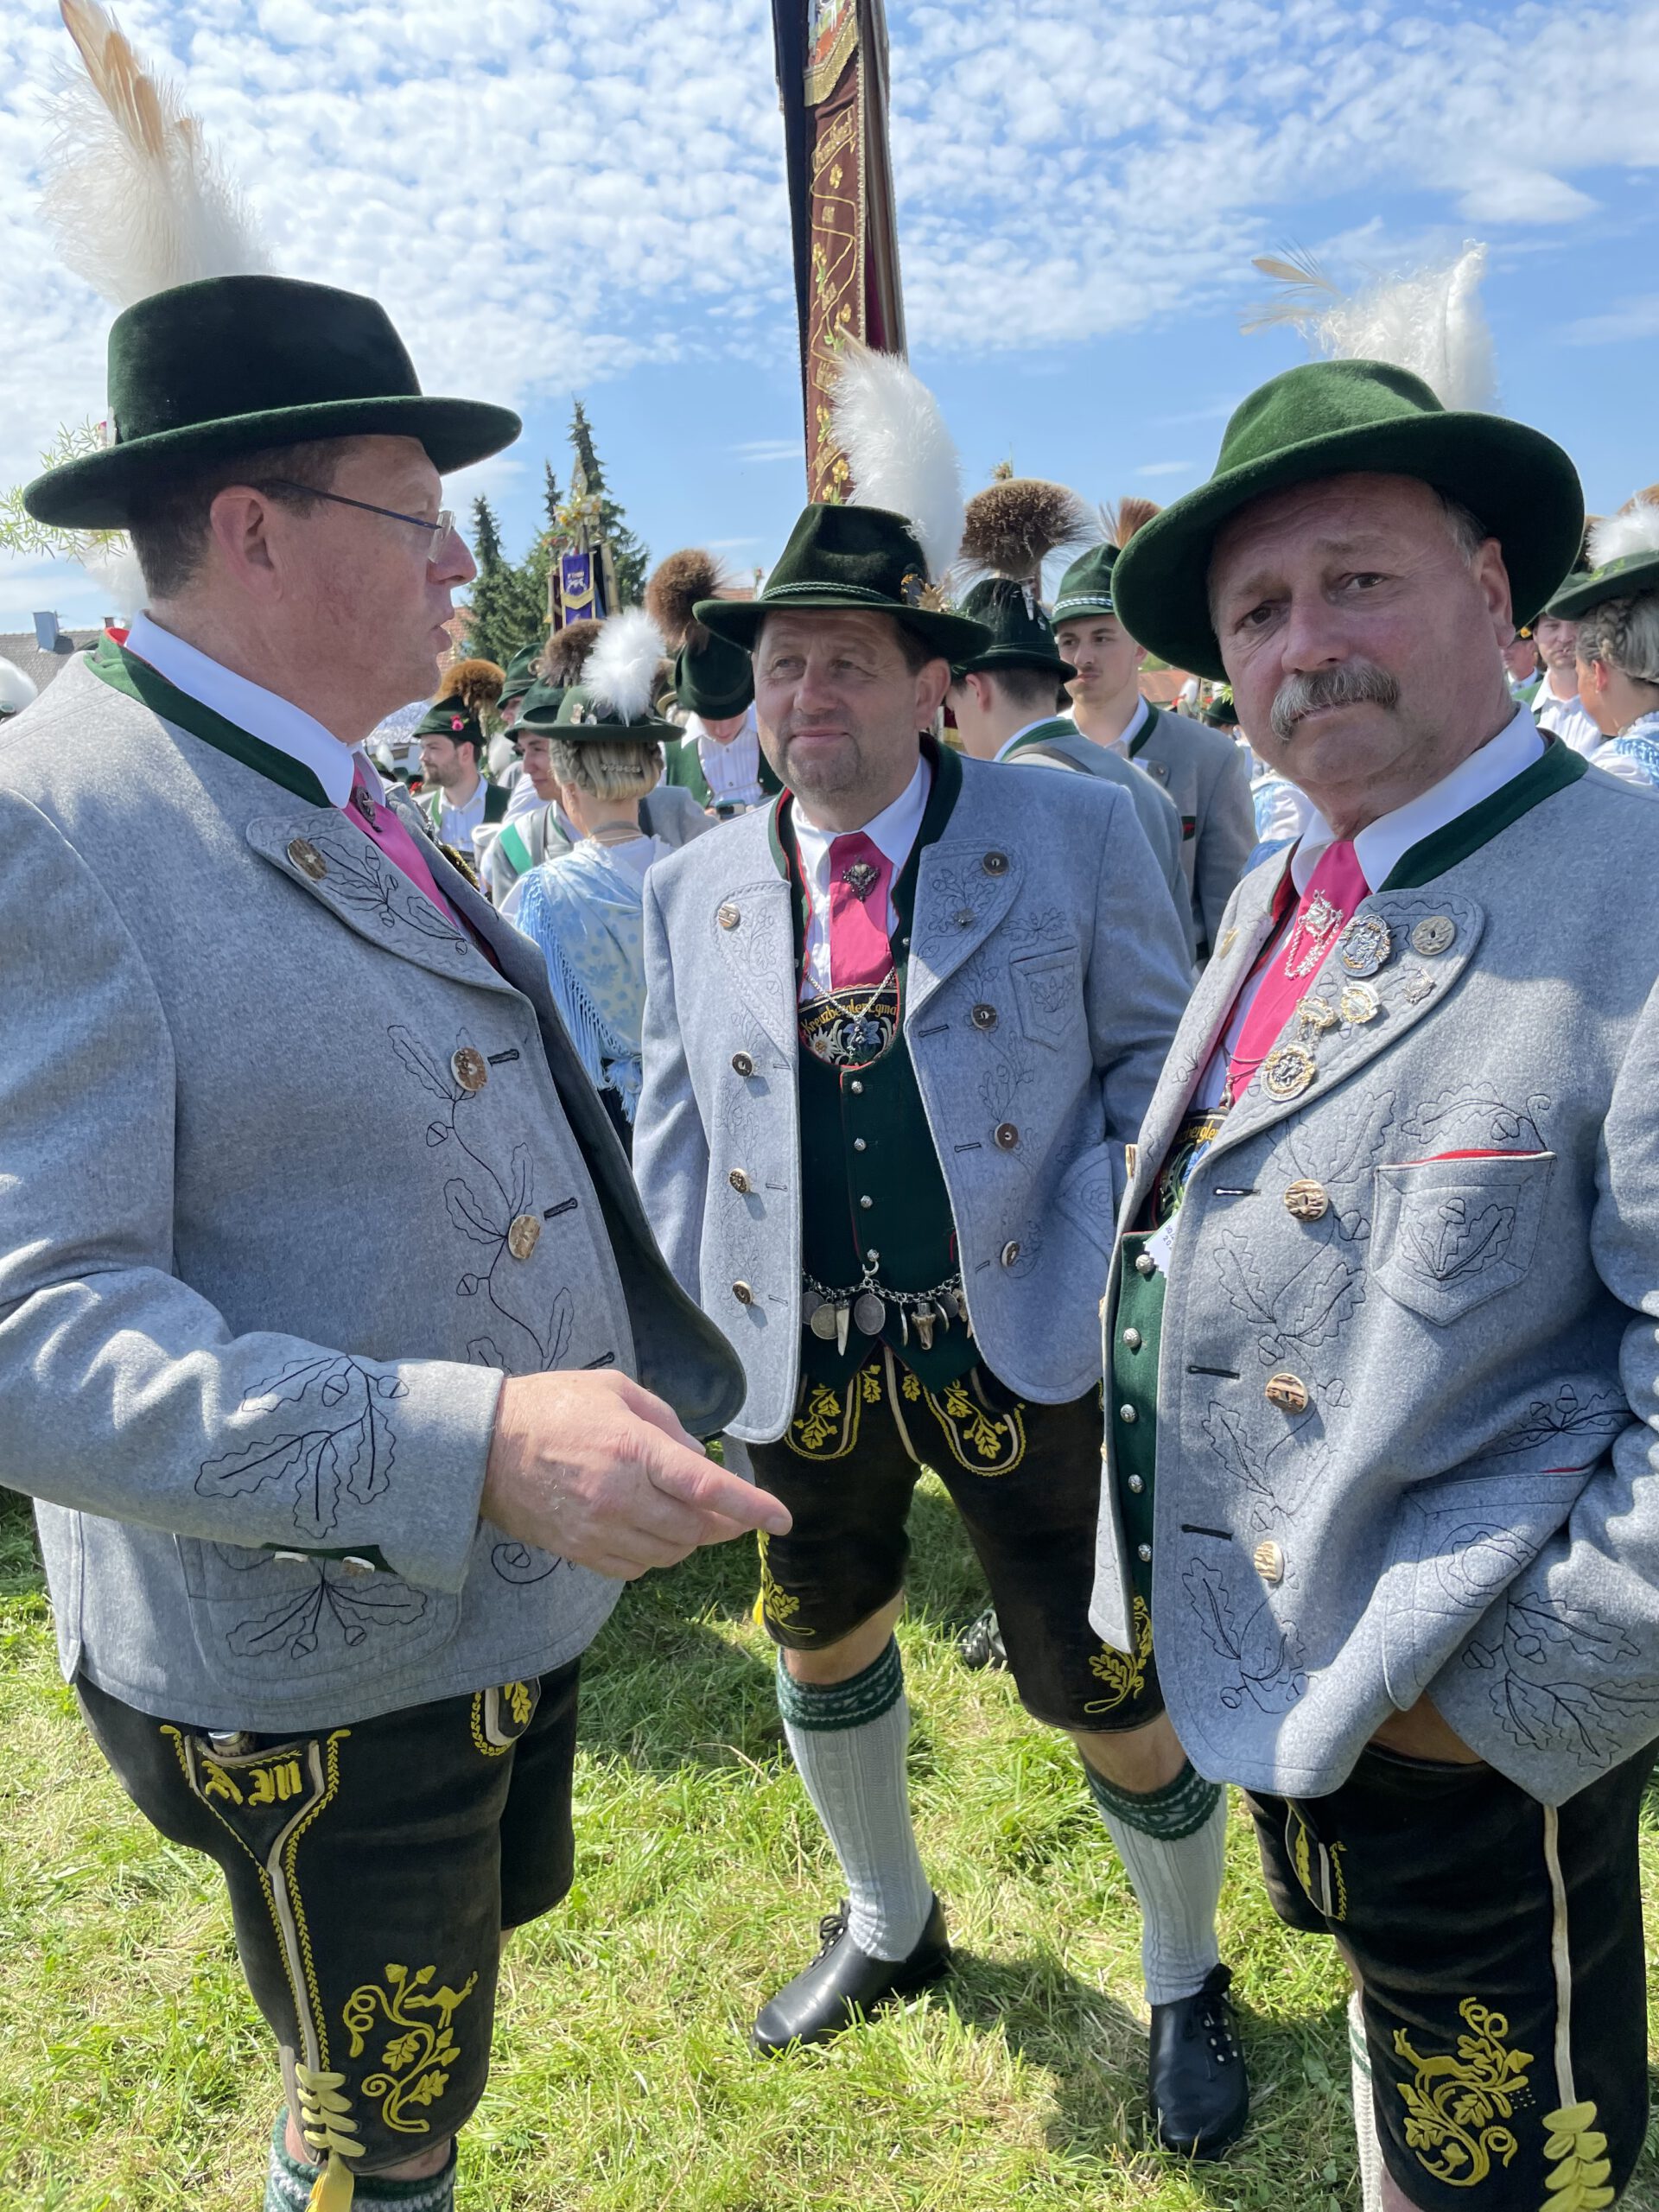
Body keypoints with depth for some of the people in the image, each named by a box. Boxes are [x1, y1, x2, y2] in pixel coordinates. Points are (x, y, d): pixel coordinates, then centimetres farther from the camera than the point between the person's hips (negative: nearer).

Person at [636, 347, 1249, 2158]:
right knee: (821, 1648, 21)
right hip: (801, 1364, 4)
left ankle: (1185, 1982, 40)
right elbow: (674, 1128, 7)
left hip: (1024, 1350, -3)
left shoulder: (1073, 834, -6)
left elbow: (1156, 1060, -3)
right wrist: (697, 1330, 0)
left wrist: (1096, 1265, -13)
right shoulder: (691, 890, 3)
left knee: (1105, 1686, 8)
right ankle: (888, 1924, 51)